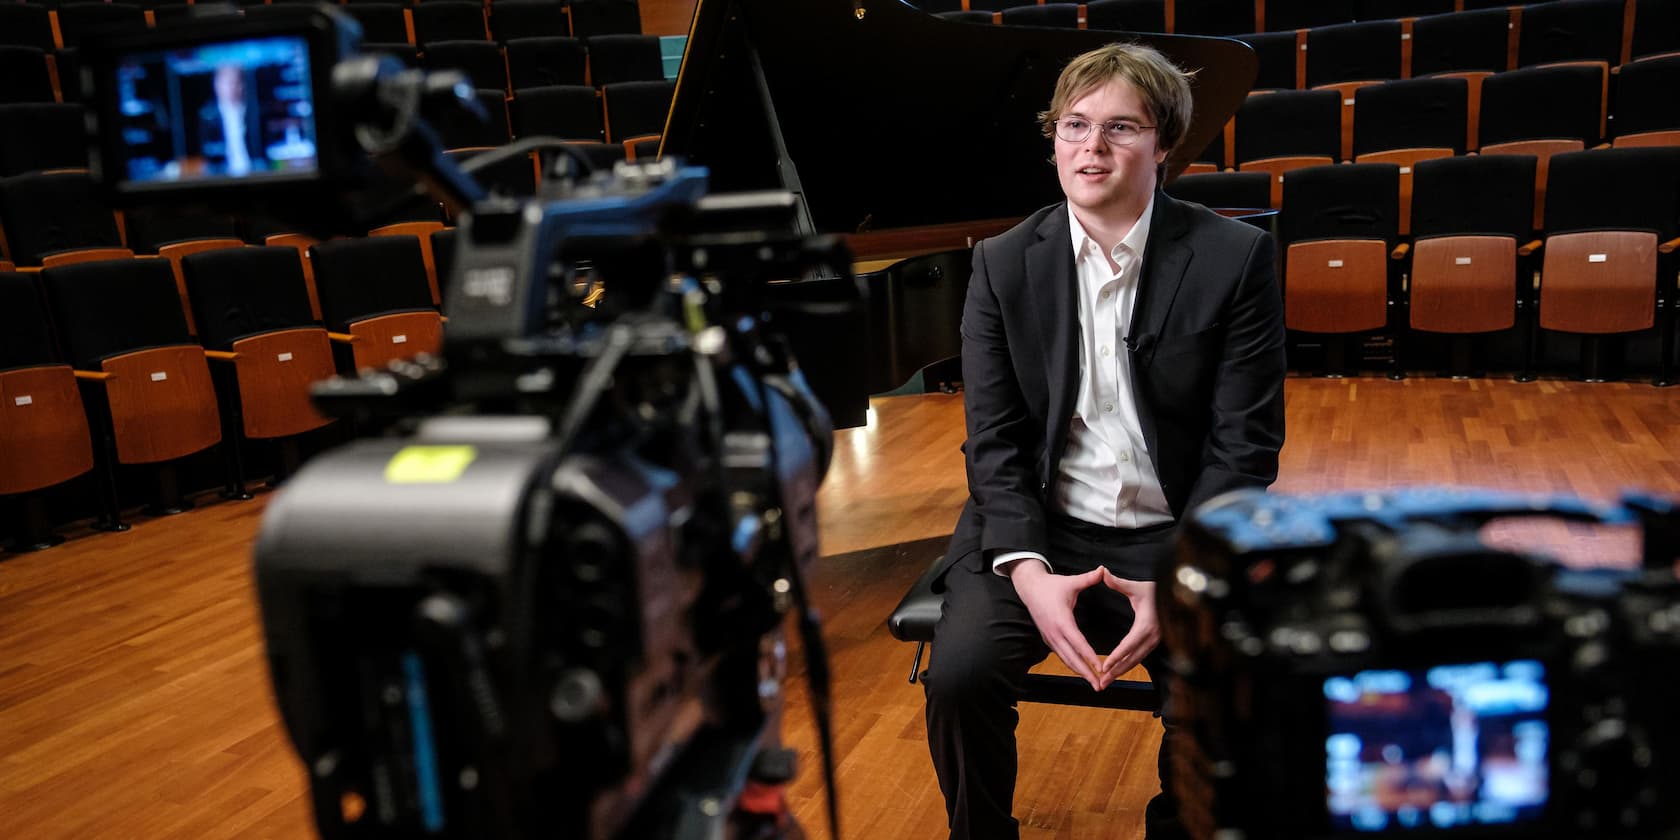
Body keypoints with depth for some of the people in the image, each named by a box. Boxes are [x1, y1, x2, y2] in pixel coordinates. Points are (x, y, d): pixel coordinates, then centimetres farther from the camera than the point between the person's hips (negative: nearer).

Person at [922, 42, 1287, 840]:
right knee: (958, 676, -21)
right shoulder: (1004, 263, 1)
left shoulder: (1235, 257, -5)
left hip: (1179, 538, -1)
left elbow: (1244, 445, -7)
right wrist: (1029, 571, -18)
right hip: (1041, 529, 1)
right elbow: (994, 440, -2)